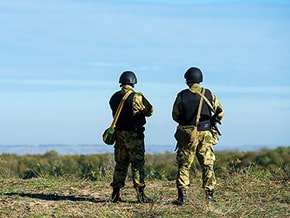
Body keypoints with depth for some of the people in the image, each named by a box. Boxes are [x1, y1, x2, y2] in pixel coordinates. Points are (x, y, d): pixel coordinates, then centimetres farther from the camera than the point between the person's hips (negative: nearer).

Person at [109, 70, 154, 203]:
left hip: (119, 134, 5)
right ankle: (140, 194, -3)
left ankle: (115, 194, 12)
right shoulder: (137, 97, -13)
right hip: (134, 134, -5)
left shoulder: (114, 98, 4)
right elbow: (150, 111, -2)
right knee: (138, 164, -1)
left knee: (120, 164, 12)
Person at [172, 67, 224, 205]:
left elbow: (175, 116, 2)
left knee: (184, 166, 4)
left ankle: (182, 197, -2)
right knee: (207, 165, 8)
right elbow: (220, 113, 3)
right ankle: (209, 195, 6)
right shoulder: (209, 94, 1)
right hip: (205, 134, 2)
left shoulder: (182, 95, -4)